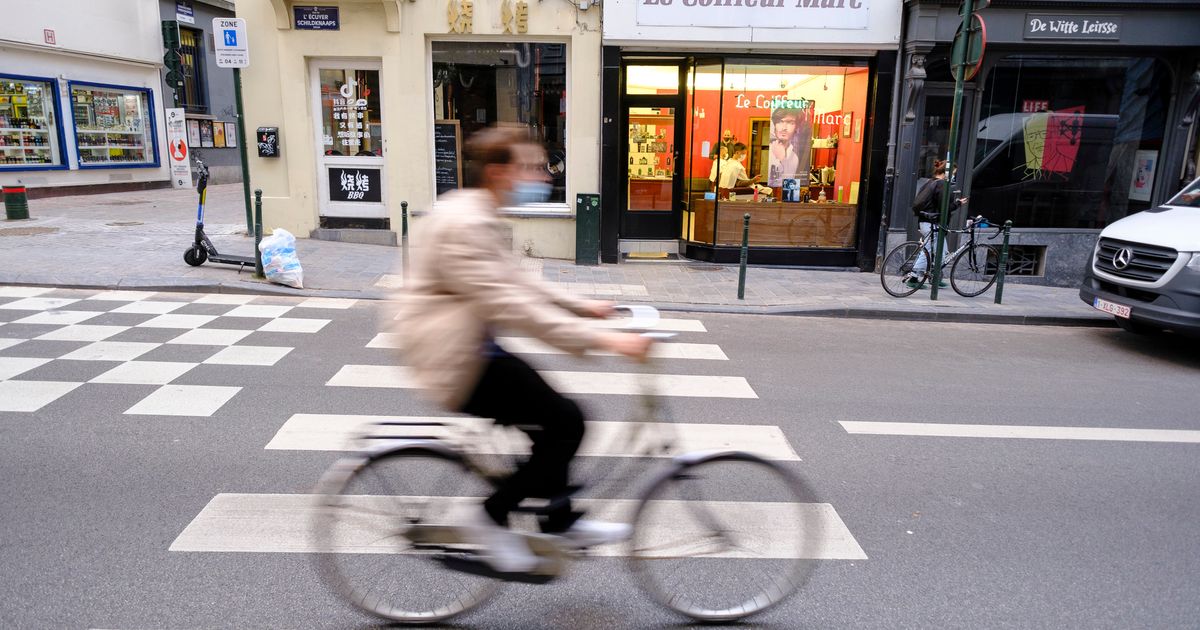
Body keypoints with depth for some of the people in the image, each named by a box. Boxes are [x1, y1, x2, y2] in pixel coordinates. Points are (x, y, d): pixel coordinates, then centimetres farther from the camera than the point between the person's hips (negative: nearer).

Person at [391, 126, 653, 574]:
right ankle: (490, 520, 4)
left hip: (469, 349, 10)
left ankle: (561, 520, 28)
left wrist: (583, 307, 14)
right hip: (456, 363, -10)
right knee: (566, 421, -11)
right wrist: (602, 340, -31)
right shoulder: (464, 224, -22)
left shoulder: (476, 216, 11)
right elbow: (510, 305, -30)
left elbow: (514, 283, 19)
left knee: (553, 417, 13)